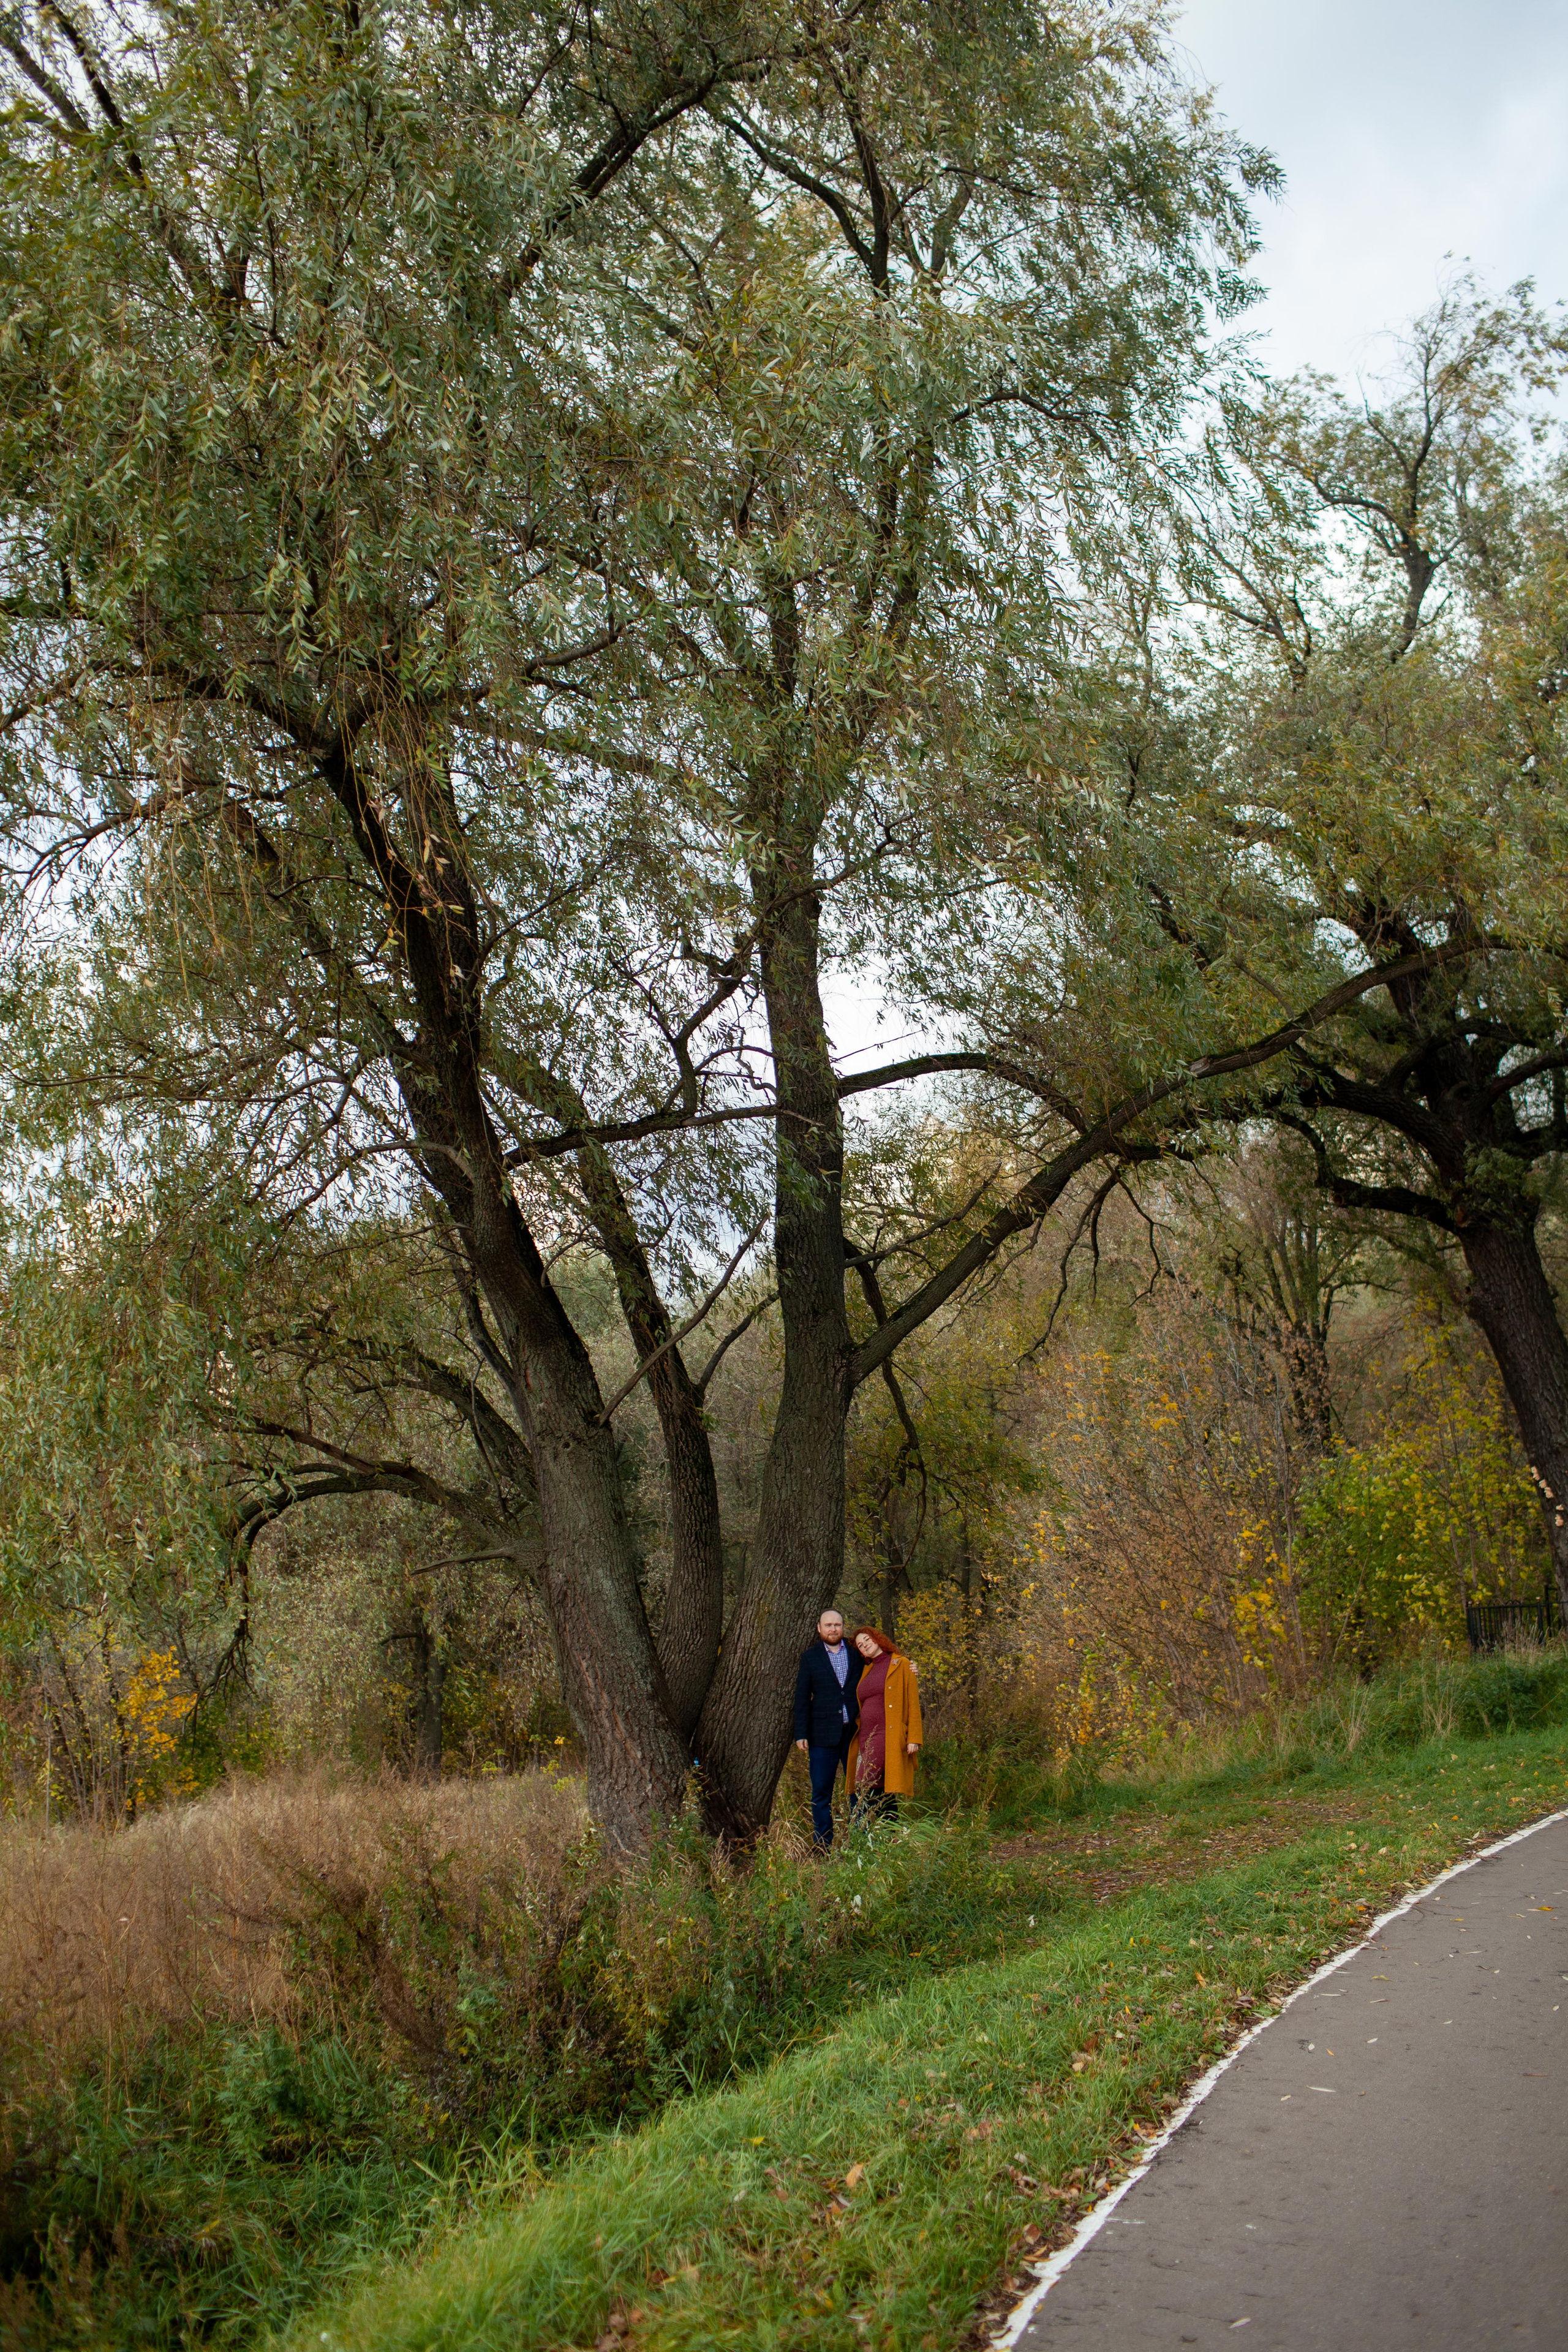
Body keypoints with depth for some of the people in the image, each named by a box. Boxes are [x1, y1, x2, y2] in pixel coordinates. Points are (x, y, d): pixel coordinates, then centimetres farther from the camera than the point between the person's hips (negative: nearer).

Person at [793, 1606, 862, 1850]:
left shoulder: (856, 1653, 10)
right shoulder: (810, 1658, 7)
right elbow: (802, 1698, 6)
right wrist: (801, 1734, -1)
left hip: (854, 1732, 1)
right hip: (823, 1735, -1)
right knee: (821, 1793, 2)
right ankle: (822, 1848, 9)